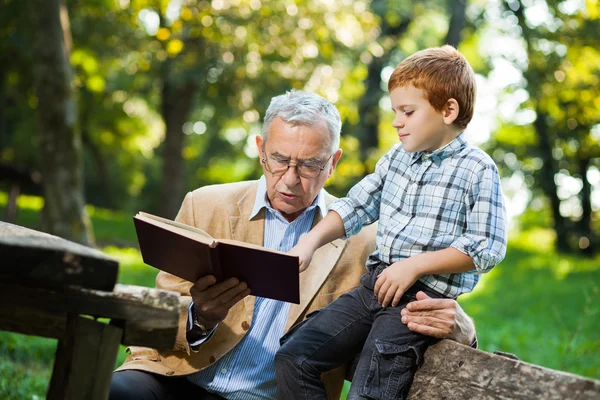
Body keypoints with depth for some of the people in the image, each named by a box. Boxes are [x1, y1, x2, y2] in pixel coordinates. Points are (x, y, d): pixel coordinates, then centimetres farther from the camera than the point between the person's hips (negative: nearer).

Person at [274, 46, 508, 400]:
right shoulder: (398, 157, 13)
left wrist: (415, 265, -16)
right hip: (375, 285, 7)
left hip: (424, 298, -6)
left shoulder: (478, 170, -6)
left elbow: (488, 248, -11)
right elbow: (357, 206, 17)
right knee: (293, 358, -5)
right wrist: (311, 241, 2)